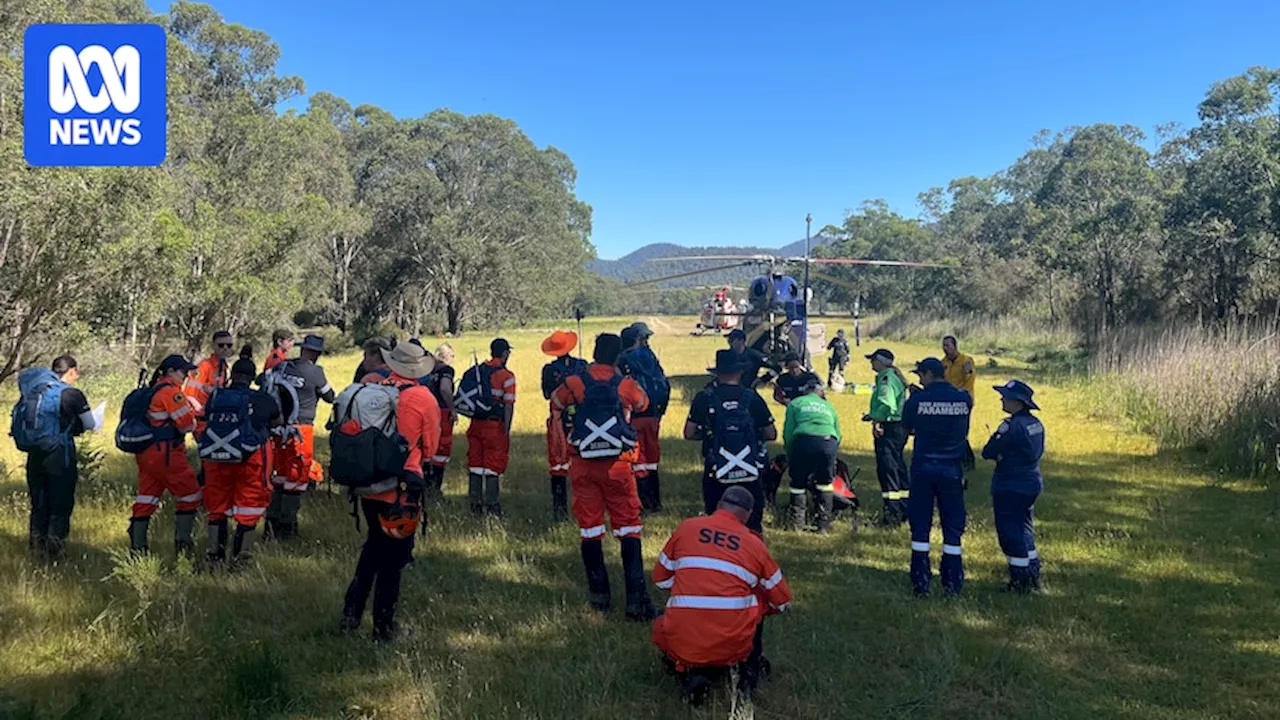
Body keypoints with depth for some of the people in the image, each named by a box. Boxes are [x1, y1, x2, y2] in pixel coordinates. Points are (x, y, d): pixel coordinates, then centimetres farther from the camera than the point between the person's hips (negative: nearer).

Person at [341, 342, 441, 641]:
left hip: (367, 484, 4)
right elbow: (429, 449, 0)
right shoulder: (424, 399, -12)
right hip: (402, 488, -4)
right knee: (393, 558, 10)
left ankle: (351, 613, 26)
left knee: (374, 544, 25)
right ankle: (383, 627, 20)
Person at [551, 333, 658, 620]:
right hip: (618, 465, -1)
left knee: (590, 530, 10)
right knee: (629, 529, 3)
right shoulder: (627, 386, -2)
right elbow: (643, 403, 20)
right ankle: (636, 598, -2)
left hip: (583, 466, 1)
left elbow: (555, 402, 18)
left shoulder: (573, 384, -2)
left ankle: (599, 594, 17)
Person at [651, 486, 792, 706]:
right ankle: (750, 672, 25)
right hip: (734, 645, 1)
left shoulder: (686, 527, 7)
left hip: (683, 645, 0)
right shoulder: (754, 543, 6)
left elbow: (661, 578, 17)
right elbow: (782, 601, 16)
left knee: (662, 627, 34)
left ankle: (689, 672, 8)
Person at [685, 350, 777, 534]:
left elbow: (689, 433, -2)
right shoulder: (752, 398, -2)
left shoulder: (704, 398, -4)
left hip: (716, 474, 0)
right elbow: (771, 434, 3)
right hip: (750, 474, 0)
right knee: (752, 526, 10)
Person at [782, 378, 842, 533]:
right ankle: (824, 524, 18)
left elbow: (788, 432, 13)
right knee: (825, 483, 19)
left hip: (804, 440, -2)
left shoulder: (795, 403, 23)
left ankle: (797, 523, 17)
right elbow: (838, 434, 28)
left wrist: (790, 456, 21)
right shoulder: (828, 406, 32)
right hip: (828, 442, 2)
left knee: (799, 483, 15)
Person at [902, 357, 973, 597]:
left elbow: (908, 428, 3)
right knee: (952, 527, 10)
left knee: (920, 525, 7)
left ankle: (920, 582, 9)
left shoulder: (918, 399, -10)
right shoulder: (964, 399, -3)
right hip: (952, 470, 2)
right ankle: (952, 583, 14)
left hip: (923, 468, -1)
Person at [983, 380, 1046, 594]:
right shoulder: (1036, 423, 6)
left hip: (1010, 487, -9)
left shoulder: (1012, 425, -22)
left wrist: (996, 454, 3)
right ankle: (1033, 576, 28)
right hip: (1031, 484, 9)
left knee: (1010, 532, 2)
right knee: (1024, 530, 21)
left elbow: (988, 452, -20)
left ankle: (1020, 581, 7)